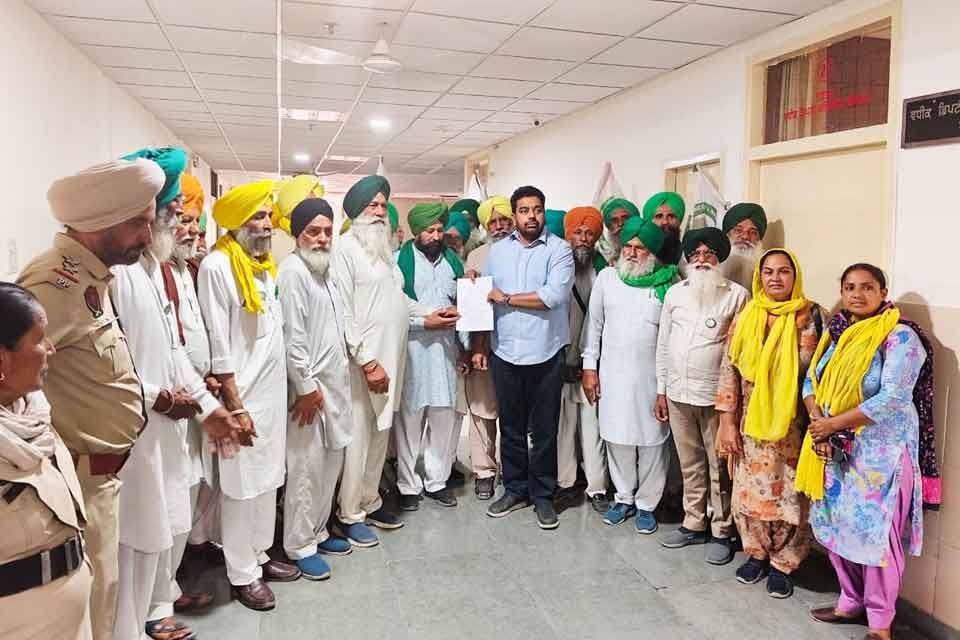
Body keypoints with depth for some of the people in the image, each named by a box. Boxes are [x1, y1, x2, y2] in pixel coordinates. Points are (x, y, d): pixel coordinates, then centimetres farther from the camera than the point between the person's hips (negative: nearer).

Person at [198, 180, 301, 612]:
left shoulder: (265, 265, 11)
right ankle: (242, 575, 18)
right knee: (241, 487, 4)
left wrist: (281, 390, 12)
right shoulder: (217, 266, -13)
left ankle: (259, 555, 31)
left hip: (273, 393, 7)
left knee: (268, 479, 16)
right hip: (243, 397, -7)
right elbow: (218, 346, -15)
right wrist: (234, 406, -16)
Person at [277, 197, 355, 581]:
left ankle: (317, 531, 31)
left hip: (334, 383, 9)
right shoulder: (293, 271, -14)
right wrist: (307, 387, -17)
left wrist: (336, 383, 16)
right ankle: (300, 546, 14)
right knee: (306, 468, 0)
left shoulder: (324, 269, 14)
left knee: (330, 463, 16)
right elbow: (292, 337, -18)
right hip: (310, 386, -9)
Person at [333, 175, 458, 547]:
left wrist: (427, 314, 14)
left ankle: (370, 502, 29)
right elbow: (344, 311, -14)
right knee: (358, 436, -2)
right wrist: (367, 361, -17)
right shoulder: (347, 248, -8)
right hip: (364, 359, -8)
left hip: (392, 356, 8)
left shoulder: (384, 247, 16)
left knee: (381, 434, 15)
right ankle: (350, 514, 13)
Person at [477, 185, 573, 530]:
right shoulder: (497, 250, 8)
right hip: (505, 353, 3)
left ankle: (542, 495, 23)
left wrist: (506, 298, -10)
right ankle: (515, 489, 29)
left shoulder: (559, 249, -4)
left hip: (546, 354, -3)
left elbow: (554, 295, -18)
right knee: (510, 427, 13)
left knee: (544, 430, 8)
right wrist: (478, 347, 5)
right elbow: (485, 300, 9)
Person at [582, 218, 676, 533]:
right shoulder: (607, 277, 3)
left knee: (652, 440, 5)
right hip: (613, 372, 2)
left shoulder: (667, 282, -4)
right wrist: (589, 367, 4)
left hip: (652, 374, -2)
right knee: (617, 437, 10)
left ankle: (646, 504, 23)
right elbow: (594, 324, 7)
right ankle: (625, 497, 29)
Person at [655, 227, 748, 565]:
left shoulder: (737, 295, -5)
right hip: (678, 393, 4)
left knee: (719, 467, 7)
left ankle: (721, 531, 21)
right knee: (690, 464, 16)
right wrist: (661, 390, 10)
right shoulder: (675, 293, 7)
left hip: (717, 395, -4)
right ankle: (694, 524, 29)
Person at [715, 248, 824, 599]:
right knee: (749, 492, 11)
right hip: (750, 424, 2)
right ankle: (756, 554, 32)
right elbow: (729, 370, 0)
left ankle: (782, 564, 25)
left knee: (789, 495, 6)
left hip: (792, 425, -2)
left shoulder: (811, 316, -5)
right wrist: (727, 422, -4)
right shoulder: (745, 317, 1)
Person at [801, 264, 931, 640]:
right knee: (834, 525, 13)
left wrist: (832, 423, -18)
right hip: (835, 448, 7)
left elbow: (892, 398, -21)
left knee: (875, 532, 0)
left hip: (880, 450, -6)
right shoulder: (836, 333, 8)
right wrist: (816, 420, -11)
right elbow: (811, 381, 8)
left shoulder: (900, 336, -12)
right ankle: (852, 602, 32)